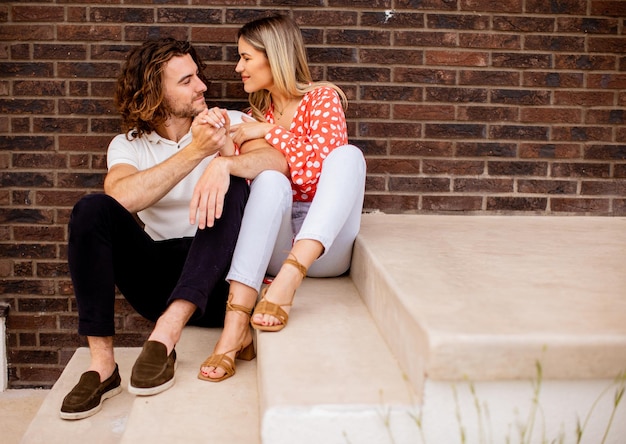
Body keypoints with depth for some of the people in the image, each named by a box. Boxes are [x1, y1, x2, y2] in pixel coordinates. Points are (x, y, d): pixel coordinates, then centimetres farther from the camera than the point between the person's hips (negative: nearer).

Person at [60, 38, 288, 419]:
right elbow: (120, 197, -19)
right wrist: (196, 151, -24)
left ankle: (167, 331, -35)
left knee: (232, 184, -26)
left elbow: (278, 162, -17)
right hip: (162, 274, 1)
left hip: (217, 278, -1)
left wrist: (224, 162, -36)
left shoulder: (229, 123, 5)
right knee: (93, 209, -20)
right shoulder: (128, 145, 5)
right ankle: (102, 363, -24)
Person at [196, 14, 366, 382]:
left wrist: (267, 132, -10)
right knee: (271, 180, -29)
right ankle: (236, 324, -44)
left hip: (325, 245, -2)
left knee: (348, 154, -27)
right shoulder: (259, 113, 18)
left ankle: (287, 281, -45)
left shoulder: (322, 98, 5)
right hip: (275, 248, 2)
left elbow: (324, 166, -12)